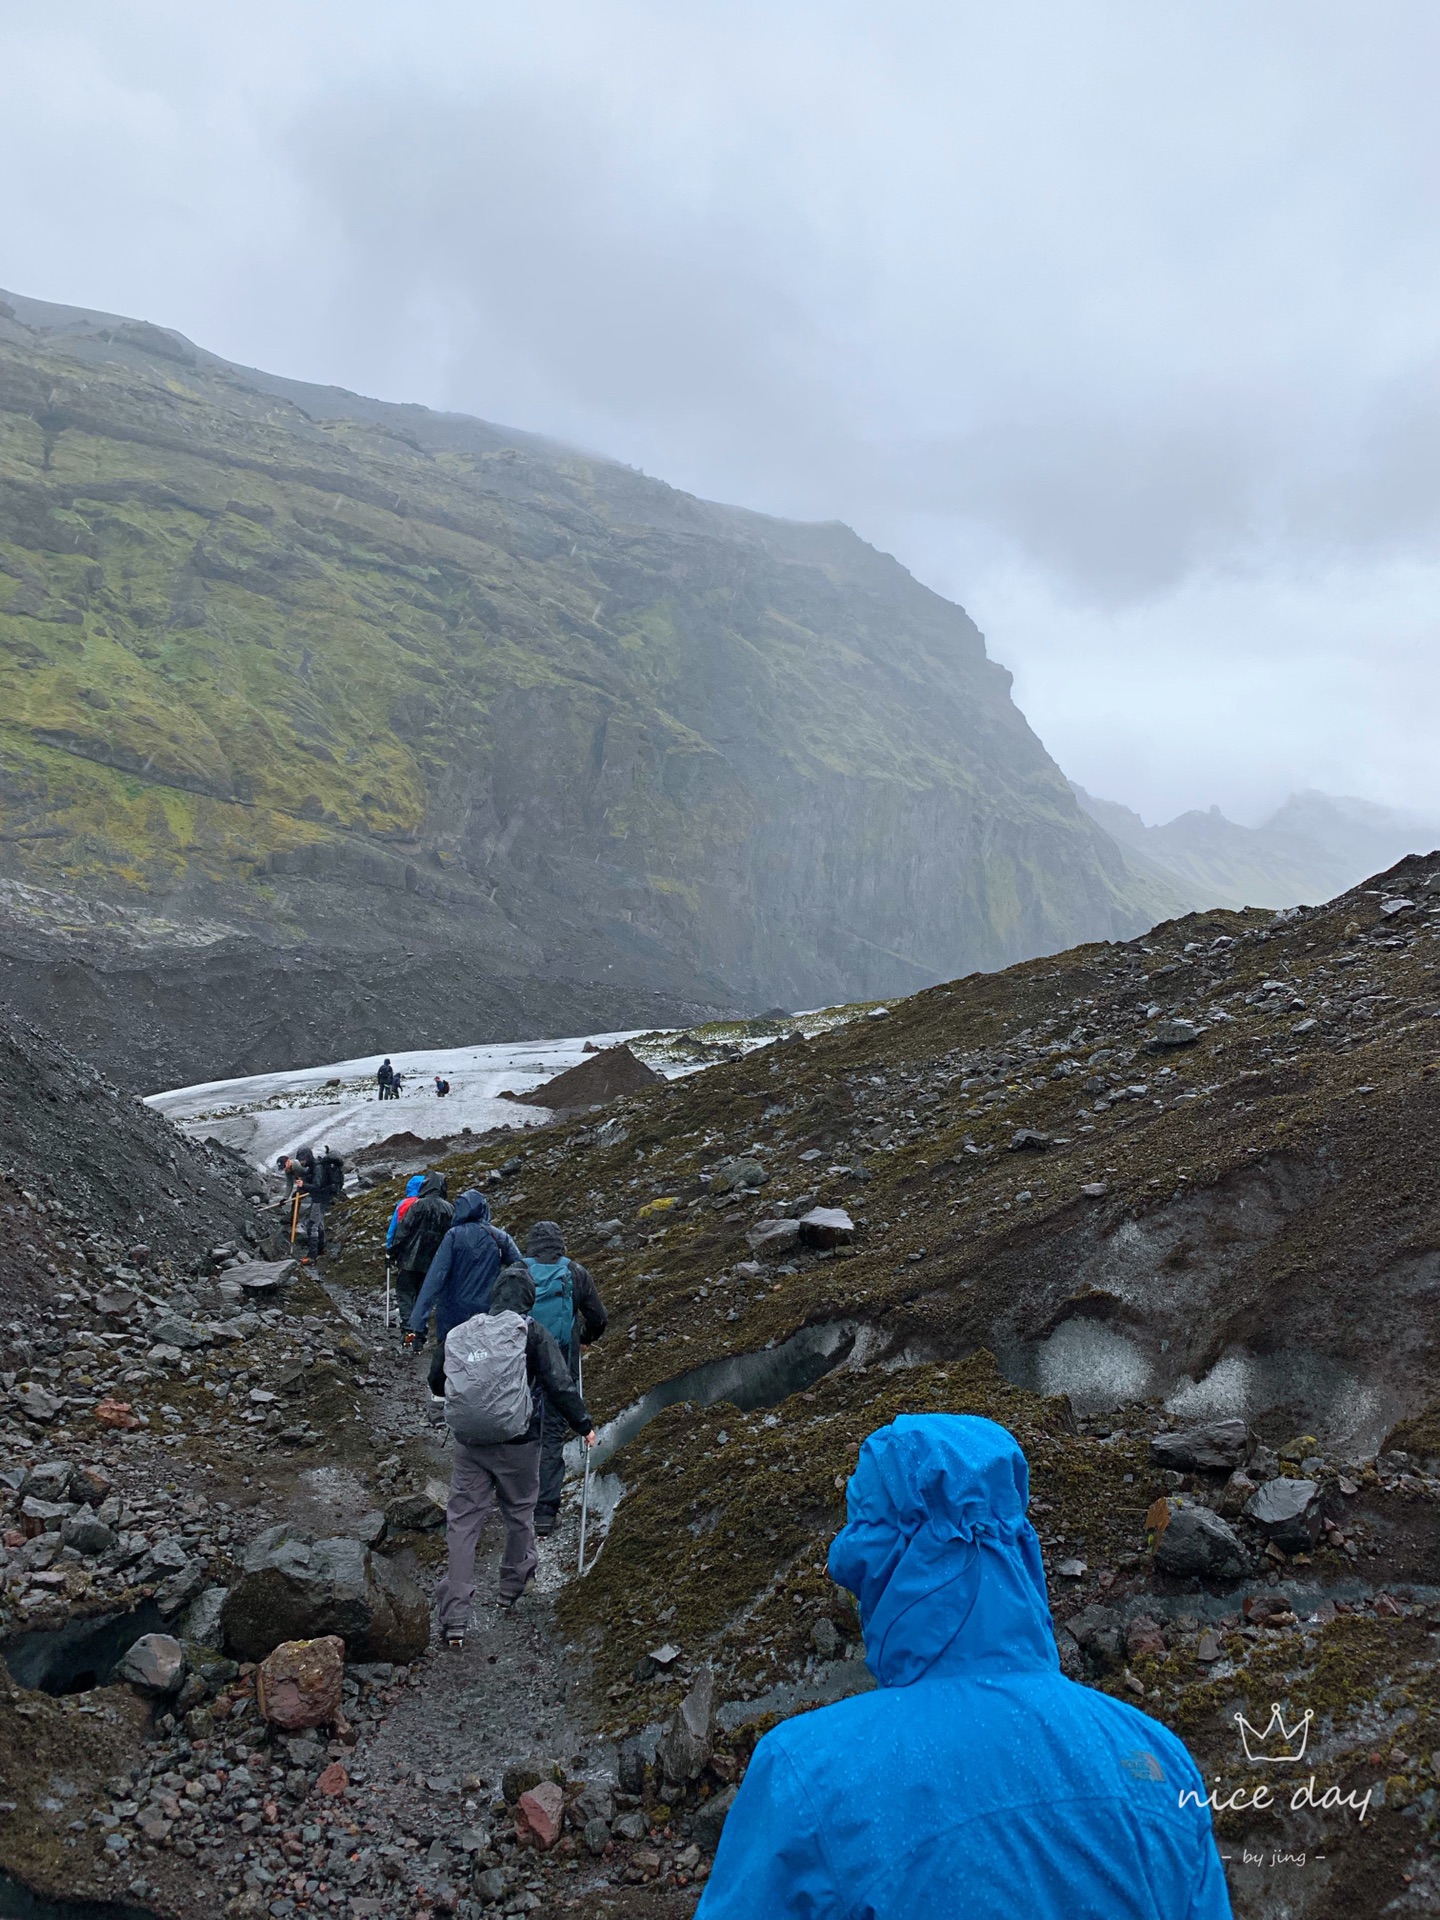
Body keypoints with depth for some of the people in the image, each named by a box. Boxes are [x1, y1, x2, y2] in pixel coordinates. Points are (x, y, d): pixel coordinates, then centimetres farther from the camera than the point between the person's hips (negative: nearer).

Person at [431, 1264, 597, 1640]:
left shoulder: (463, 1331, 2)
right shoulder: (533, 1333, -10)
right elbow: (560, 1386, -13)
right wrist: (584, 1426, 0)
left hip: (469, 1443, 2)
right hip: (518, 1444, -2)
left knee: (462, 1521, 5)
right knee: (519, 1515, 19)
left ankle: (454, 1619, 0)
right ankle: (511, 1590, 36)